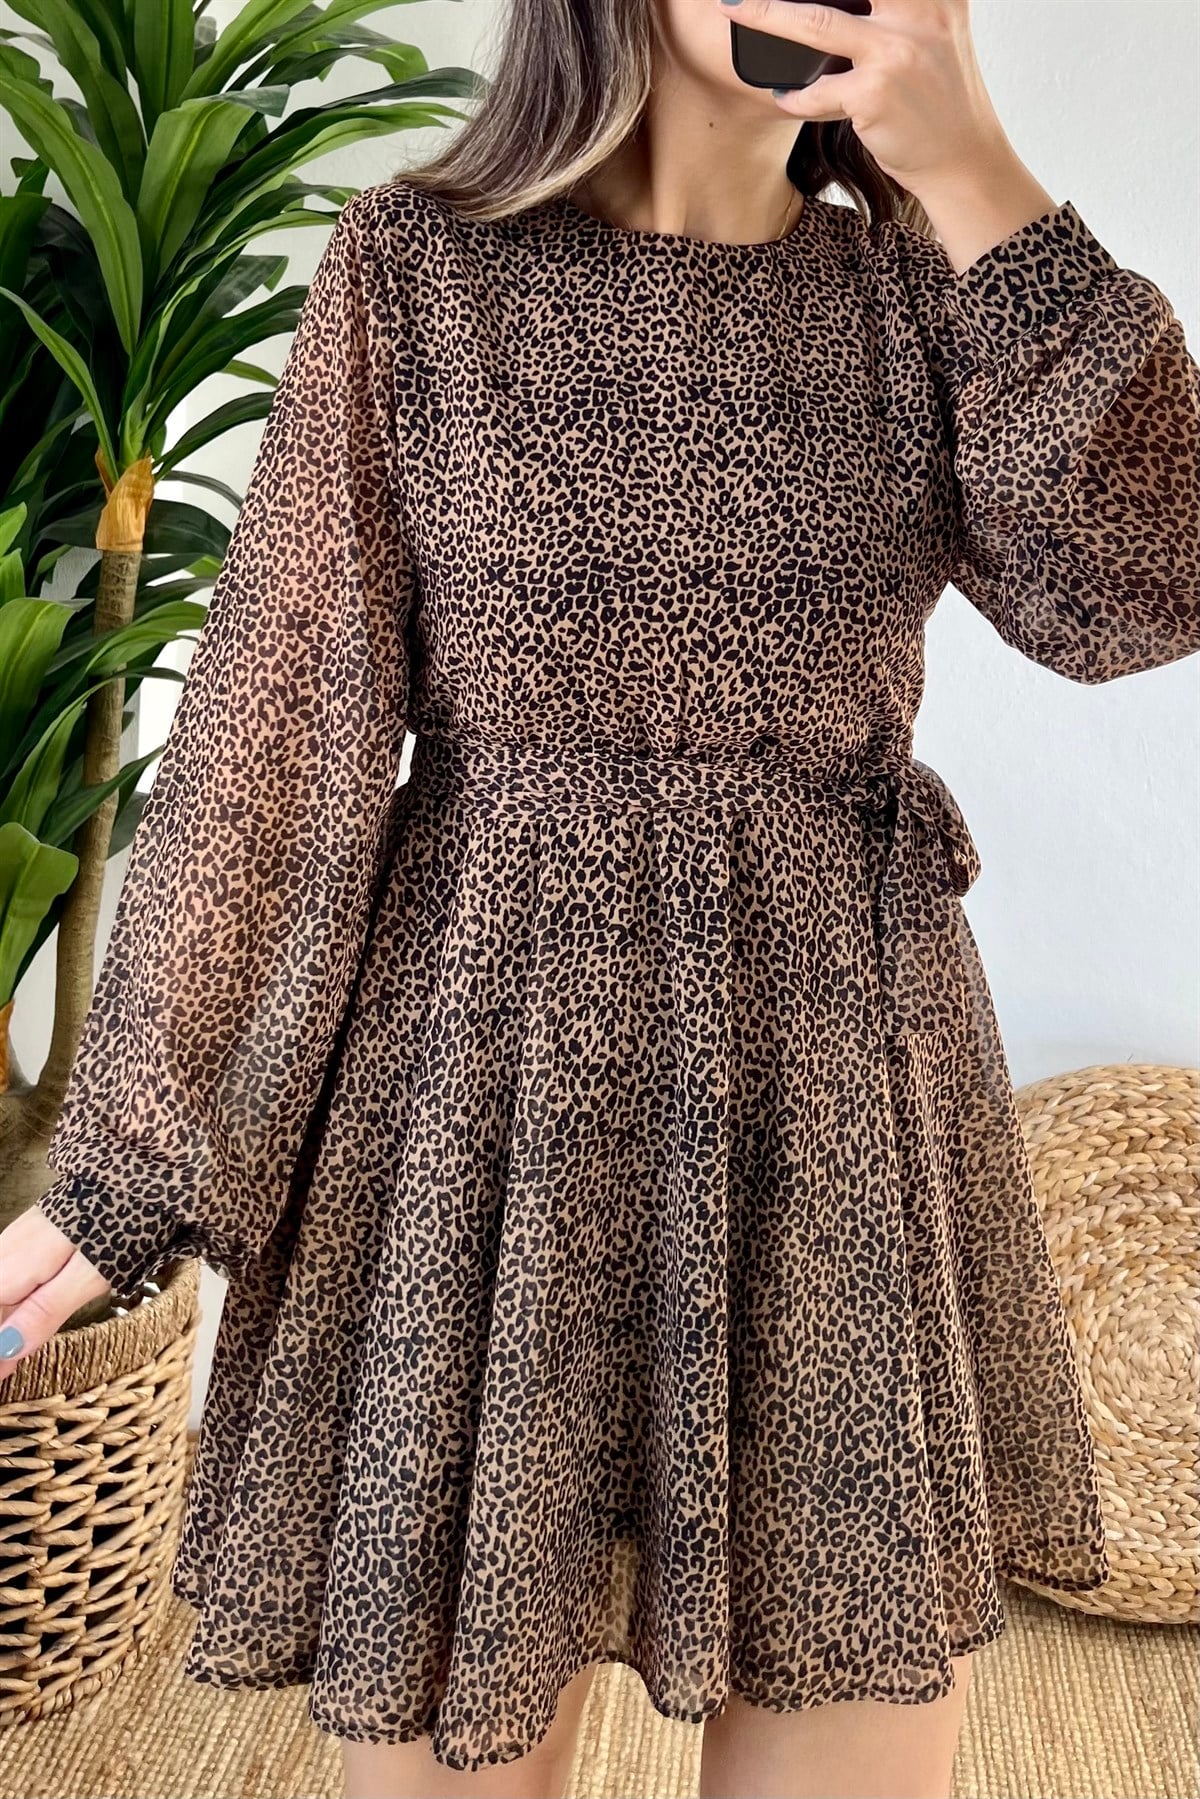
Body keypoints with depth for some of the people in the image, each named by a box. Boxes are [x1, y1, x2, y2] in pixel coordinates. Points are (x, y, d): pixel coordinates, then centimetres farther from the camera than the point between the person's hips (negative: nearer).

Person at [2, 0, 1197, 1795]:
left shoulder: (914, 290, 8)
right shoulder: (417, 264, 0)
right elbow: (274, 720, -3)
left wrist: (976, 180, -11)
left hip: (842, 1088, 3)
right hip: (489, 1074, -2)